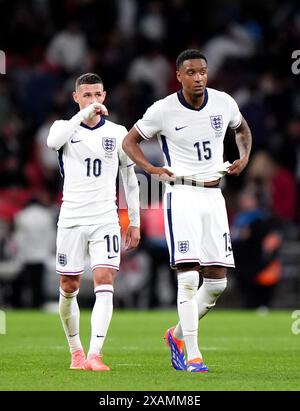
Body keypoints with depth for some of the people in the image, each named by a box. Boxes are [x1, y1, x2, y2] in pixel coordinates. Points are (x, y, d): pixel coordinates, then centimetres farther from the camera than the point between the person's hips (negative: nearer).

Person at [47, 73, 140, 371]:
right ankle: (76, 351, 24)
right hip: (71, 220, 0)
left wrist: (134, 221, 12)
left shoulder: (117, 133, 7)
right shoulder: (65, 127, 3)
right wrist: (84, 114, -32)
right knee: (69, 288, 6)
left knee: (104, 282, -15)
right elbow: (53, 141, -24)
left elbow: (130, 179, 14)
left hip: (106, 220, 0)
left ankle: (94, 354, -21)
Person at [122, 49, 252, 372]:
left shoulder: (224, 103, 3)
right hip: (181, 196, -5)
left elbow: (242, 129, 24)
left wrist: (244, 157, 5)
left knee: (217, 281, 3)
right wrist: (151, 168, -12)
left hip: (213, 196, 5)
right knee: (188, 277, -15)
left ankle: (178, 335, 25)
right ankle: (192, 355, -10)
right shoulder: (163, 110, -7)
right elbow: (129, 141, 5)